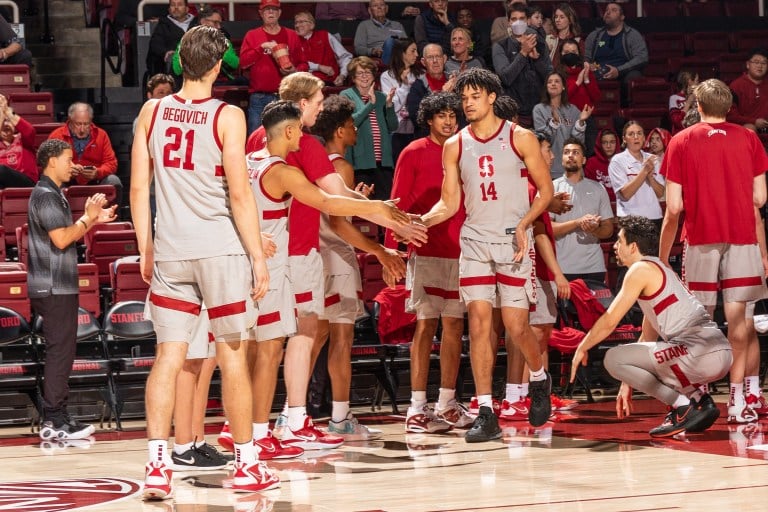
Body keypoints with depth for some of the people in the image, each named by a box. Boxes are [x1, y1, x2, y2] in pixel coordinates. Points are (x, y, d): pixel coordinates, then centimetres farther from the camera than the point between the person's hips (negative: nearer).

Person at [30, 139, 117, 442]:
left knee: (61, 351, 11)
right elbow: (61, 239, -21)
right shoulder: (45, 196, -13)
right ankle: (54, 422, -9)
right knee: (60, 351, -10)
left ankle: (54, 417, 14)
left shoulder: (53, 195, 19)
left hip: (60, 287, 10)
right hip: (53, 288, -10)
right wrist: (87, 218, -10)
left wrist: (93, 219, 13)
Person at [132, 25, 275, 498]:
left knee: (169, 356, 4)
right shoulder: (227, 116, -7)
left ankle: (158, 464, -5)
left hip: (169, 251, 3)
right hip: (221, 250, -3)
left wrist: (145, 249, 14)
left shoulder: (152, 112, 4)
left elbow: (139, 187, 5)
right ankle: (247, 465, 14)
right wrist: (259, 257, -4)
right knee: (233, 356, 6)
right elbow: (240, 194, -10)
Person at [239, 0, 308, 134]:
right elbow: (243, 62, -2)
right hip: (259, 98, -1)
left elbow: (303, 64, 11)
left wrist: (295, 71, -10)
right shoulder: (252, 35, 8)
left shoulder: (292, 36, 11)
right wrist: (261, 47, -11)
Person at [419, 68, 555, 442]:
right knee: (479, 323, -6)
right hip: (475, 241, 3)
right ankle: (485, 413, -4)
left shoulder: (520, 138, -1)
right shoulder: (455, 147, 8)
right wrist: (421, 222, -11)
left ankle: (540, 379, 26)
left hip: (513, 242, -3)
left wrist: (523, 225, -14)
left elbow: (545, 190, 2)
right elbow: (449, 203, 9)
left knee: (516, 325, -5)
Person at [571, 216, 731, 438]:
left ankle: (683, 407, -6)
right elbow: (648, 338, 30)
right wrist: (629, 382, 31)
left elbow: (609, 321, -3)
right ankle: (698, 400, 12)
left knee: (613, 358, -4)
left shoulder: (641, 269, -3)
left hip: (700, 353, -10)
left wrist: (581, 349, 13)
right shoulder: (659, 270, 25)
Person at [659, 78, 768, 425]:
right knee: (736, 317, 2)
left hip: (701, 239, -1)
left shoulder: (682, 142, 1)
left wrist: (662, 253, 6)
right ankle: (737, 401, -2)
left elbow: (674, 207, -3)